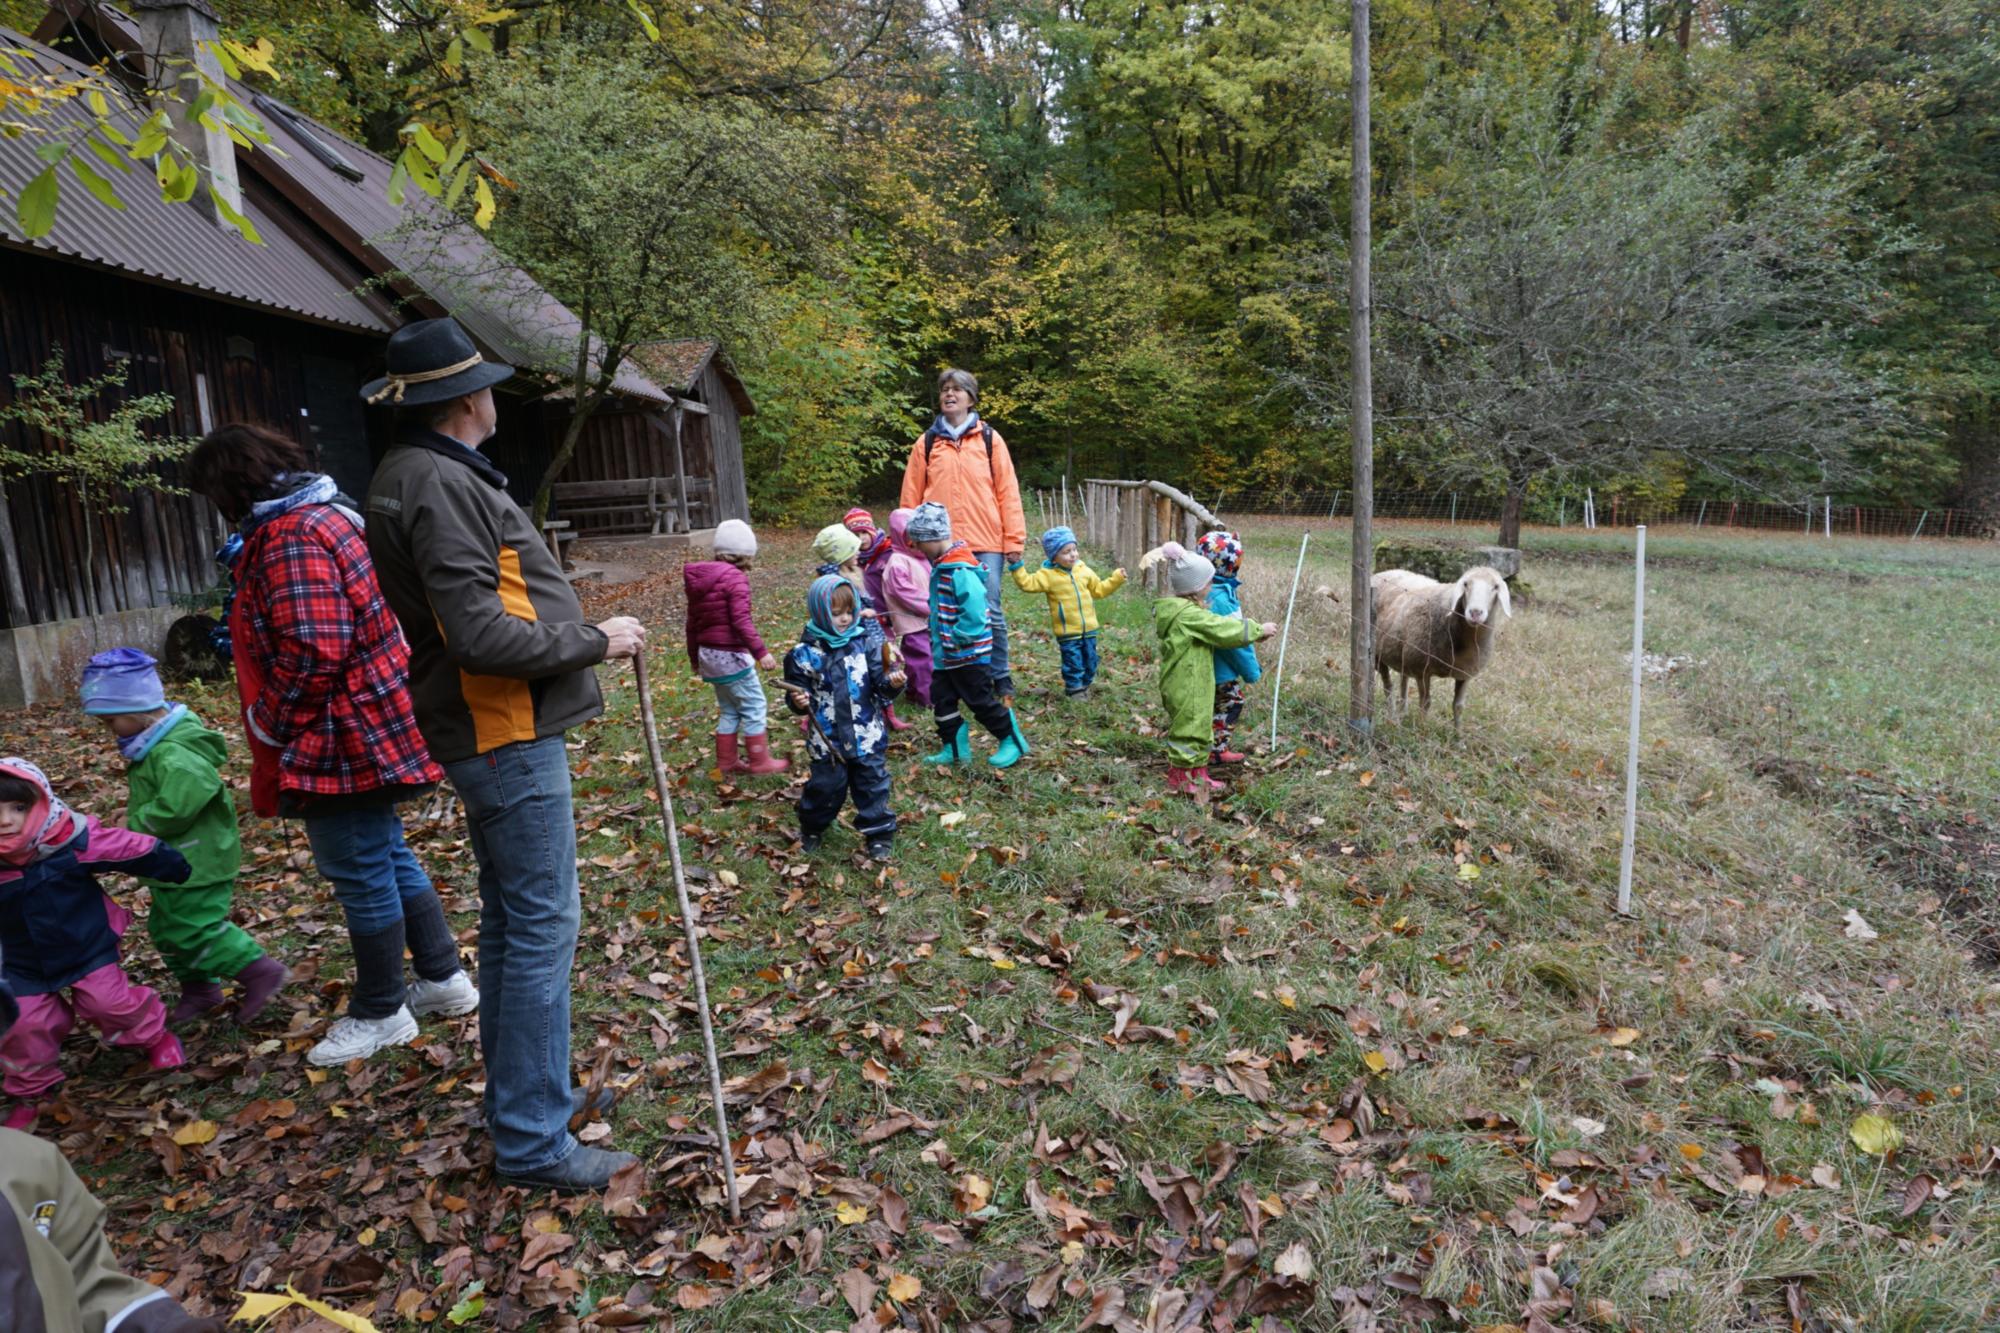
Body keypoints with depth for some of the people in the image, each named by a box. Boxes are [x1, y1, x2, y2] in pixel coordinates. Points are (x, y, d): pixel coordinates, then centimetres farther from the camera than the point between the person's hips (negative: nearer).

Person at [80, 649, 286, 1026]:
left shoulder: (175, 755, -27)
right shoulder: (153, 744, 7)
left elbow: (175, 808, -33)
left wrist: (137, 823, -17)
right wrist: (138, 810, 2)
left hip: (197, 863, -11)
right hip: (177, 862, 11)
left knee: (195, 931, -7)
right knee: (167, 929, 19)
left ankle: (260, 972, 2)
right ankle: (199, 990, 32)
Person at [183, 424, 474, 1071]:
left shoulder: (289, 537, -20)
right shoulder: (325, 513, 13)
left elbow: (312, 653, -27)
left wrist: (268, 725, -14)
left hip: (343, 742, -11)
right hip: (373, 731, 11)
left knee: (362, 876, 3)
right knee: (390, 859, 20)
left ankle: (380, 1013, 20)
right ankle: (444, 978, 32)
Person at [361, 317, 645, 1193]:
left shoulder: (417, 476, 14)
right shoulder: (441, 485, -18)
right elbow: (483, 637, -26)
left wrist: (580, 636, 14)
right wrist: (596, 641, -15)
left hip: (496, 734, 11)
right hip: (507, 736, -11)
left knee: (510, 920, 18)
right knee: (540, 929, -3)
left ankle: (523, 1091, 33)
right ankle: (533, 1141, 8)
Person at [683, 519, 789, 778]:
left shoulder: (698, 578, 10)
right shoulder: (735, 577, -14)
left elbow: (692, 624, 16)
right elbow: (741, 620, -24)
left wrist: (695, 658, 25)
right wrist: (761, 652, -25)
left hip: (708, 654, 8)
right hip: (731, 655, -8)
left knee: (730, 710, 19)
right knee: (755, 707, 4)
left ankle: (726, 761, 25)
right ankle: (759, 761, 10)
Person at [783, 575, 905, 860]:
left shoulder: (865, 642, -4)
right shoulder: (805, 653, -8)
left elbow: (880, 682, -4)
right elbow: (796, 689, 0)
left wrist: (892, 682, -25)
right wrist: (798, 701, -22)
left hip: (866, 735, 1)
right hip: (827, 738, -1)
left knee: (872, 784, 10)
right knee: (826, 786, 11)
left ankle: (879, 833, 27)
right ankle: (812, 828, 37)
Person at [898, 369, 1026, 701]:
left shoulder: (989, 438, 7)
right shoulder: (927, 442, 11)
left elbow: (1007, 491, 3)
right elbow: (911, 497, 10)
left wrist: (1014, 539, -2)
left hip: (985, 543, -1)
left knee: (989, 613, -2)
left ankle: (1001, 680, 11)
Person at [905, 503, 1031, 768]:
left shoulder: (960, 571, -24)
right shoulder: (941, 566, 8)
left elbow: (975, 615, -29)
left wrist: (955, 638, -20)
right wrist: (939, 639, 12)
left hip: (970, 655, -10)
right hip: (946, 655, 10)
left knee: (980, 701, 1)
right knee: (941, 699, 12)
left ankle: (1013, 741, 17)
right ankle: (955, 749, 22)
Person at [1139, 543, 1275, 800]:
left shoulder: (1179, 609, 8)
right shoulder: (1188, 614, -23)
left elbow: (1217, 627, 16)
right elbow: (1223, 630, -18)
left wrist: (1254, 631, 13)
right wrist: (1259, 630, -5)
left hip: (1190, 684, 10)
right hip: (1188, 687, -10)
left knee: (1199, 728, 19)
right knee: (1188, 728, 2)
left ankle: (1198, 775, 29)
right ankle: (1178, 779, 15)